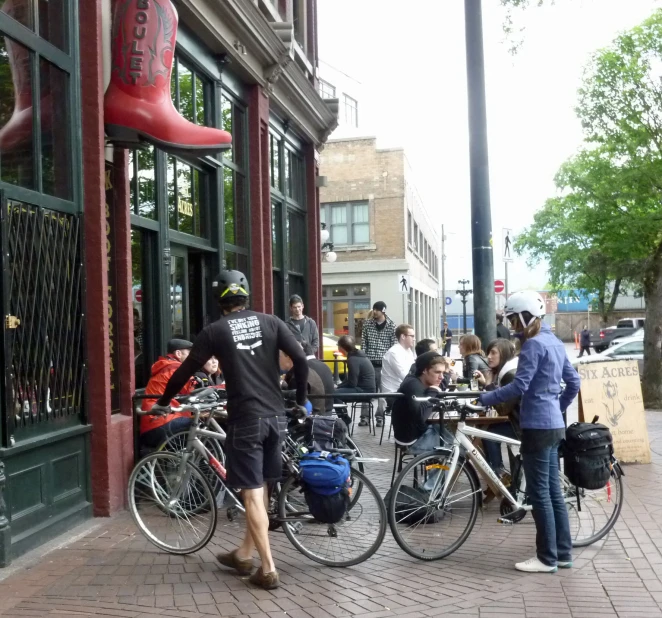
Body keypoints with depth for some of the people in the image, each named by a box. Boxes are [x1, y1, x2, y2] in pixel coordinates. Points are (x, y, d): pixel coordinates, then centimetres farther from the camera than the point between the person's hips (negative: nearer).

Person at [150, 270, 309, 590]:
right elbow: (301, 361, -2)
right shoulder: (271, 322, 5)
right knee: (261, 488, 15)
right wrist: (301, 400, 12)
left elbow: (185, 371, 4)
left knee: (252, 493, 0)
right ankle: (244, 553, 29)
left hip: (245, 418, -4)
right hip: (273, 415, 5)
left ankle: (268, 569, 1)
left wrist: (164, 402, 20)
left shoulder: (215, 331, -2)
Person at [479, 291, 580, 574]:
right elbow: (574, 383, 18)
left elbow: (519, 386, -22)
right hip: (553, 425, 10)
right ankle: (563, 552, 21)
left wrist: (484, 398, -15)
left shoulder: (533, 344, -15)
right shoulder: (554, 342, 14)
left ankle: (547, 558, 5)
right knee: (553, 492, 14)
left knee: (539, 494, -2)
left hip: (537, 427, -10)